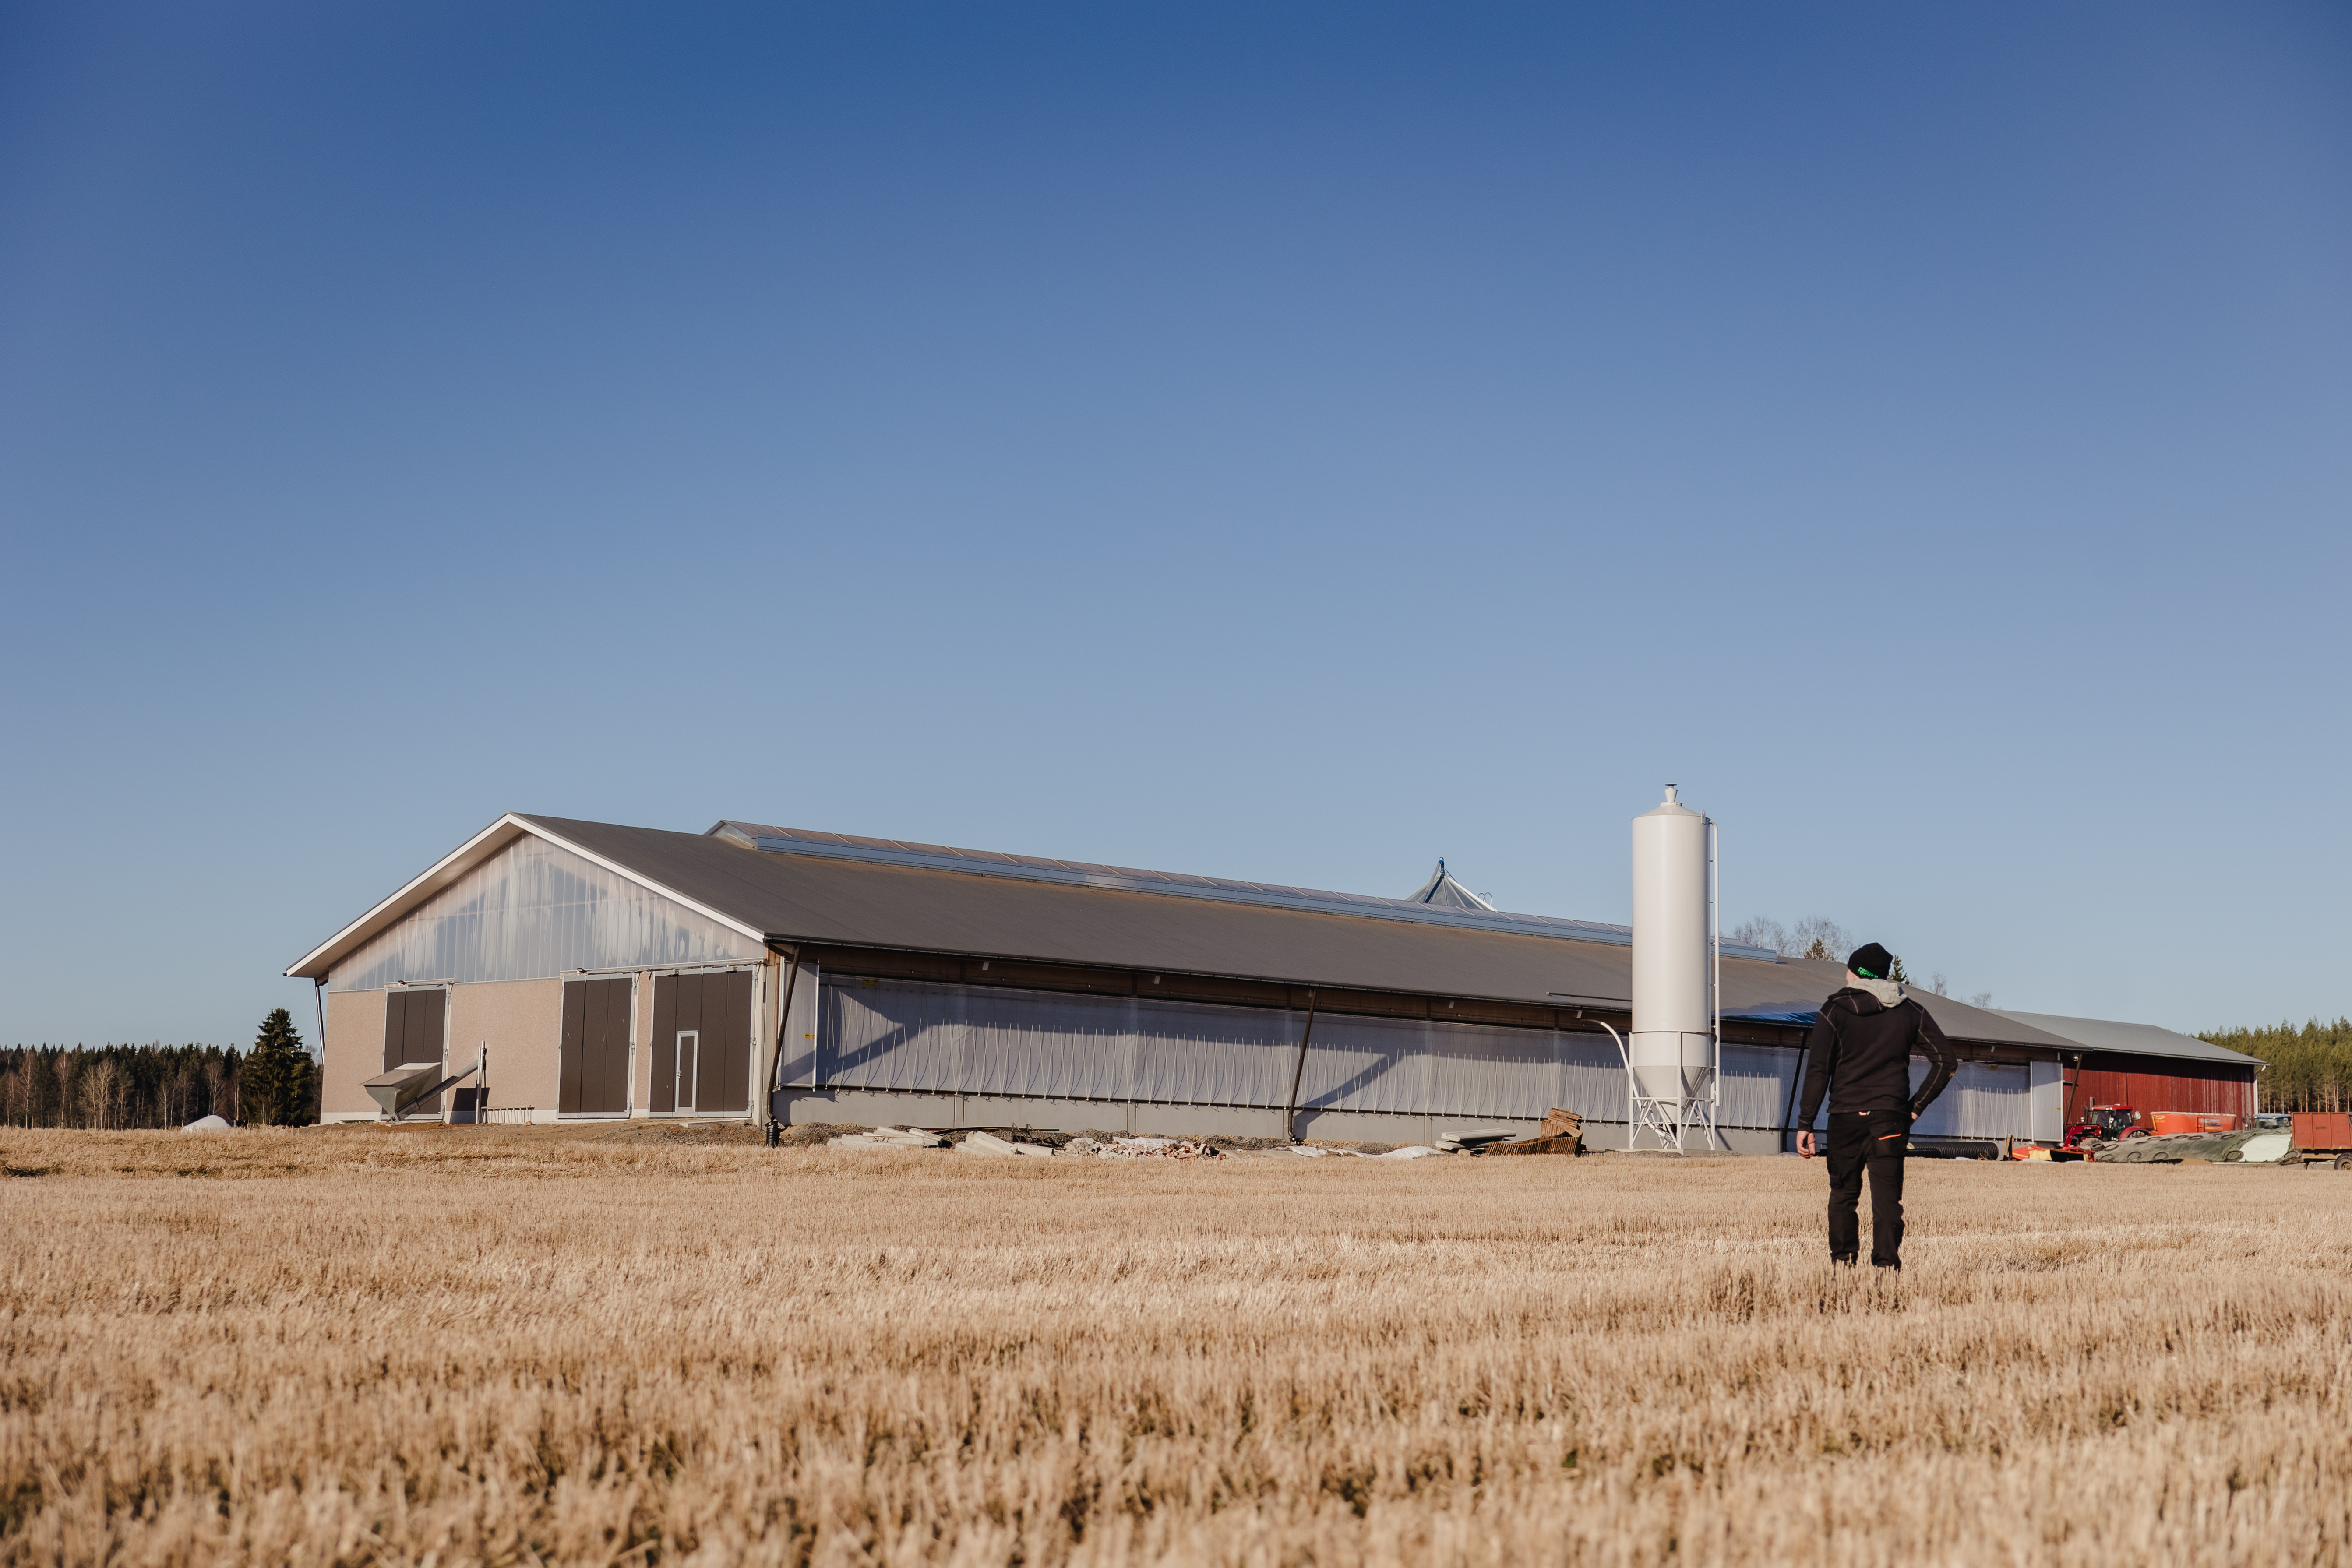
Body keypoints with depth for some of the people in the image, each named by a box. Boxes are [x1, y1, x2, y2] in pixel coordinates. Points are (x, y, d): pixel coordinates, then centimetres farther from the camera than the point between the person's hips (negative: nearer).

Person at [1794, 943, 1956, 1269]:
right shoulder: (1910, 1012, 10)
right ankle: (1887, 1264, -11)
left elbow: (1818, 1070, -6)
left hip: (1846, 1116, -1)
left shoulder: (1836, 1010, 0)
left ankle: (1843, 1263, 9)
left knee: (1843, 1193, 11)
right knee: (1887, 1196, -1)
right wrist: (1916, 1107, 8)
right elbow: (1945, 1062, 6)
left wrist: (1805, 1124, -5)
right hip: (1891, 1118, 1)